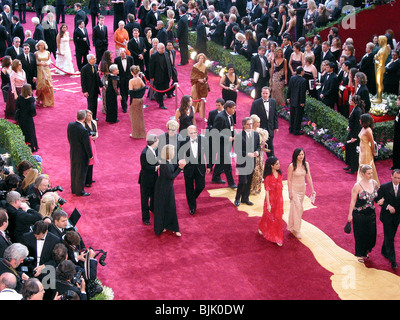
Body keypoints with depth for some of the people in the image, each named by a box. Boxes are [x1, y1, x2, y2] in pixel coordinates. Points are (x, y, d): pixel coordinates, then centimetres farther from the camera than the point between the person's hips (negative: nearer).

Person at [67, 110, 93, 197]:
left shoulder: (70, 125, -10)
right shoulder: (83, 131, -30)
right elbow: (87, 145, -21)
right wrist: (90, 155, -6)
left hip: (72, 153, 7)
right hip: (82, 155, -7)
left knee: (73, 171, 22)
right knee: (81, 173, 9)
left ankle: (74, 189, 38)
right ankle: (80, 191, 22)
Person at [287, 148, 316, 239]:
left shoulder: (306, 164, -2)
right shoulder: (292, 166, -16)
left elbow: (309, 177, 3)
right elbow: (289, 180, -12)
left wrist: (312, 189, 0)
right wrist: (290, 193, -12)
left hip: (302, 189, 5)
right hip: (294, 189, -5)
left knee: (299, 208, 14)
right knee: (297, 208, -7)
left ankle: (291, 227, 30)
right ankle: (296, 230, 1)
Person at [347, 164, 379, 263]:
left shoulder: (374, 183, -1)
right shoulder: (357, 185, -16)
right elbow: (353, 201, -11)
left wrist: (382, 199, -5)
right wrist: (350, 215, -10)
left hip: (371, 214, 5)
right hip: (359, 214, -5)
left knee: (371, 234, 10)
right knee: (360, 235, 8)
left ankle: (365, 251, 35)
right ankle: (360, 254, 28)